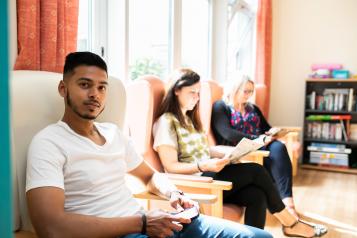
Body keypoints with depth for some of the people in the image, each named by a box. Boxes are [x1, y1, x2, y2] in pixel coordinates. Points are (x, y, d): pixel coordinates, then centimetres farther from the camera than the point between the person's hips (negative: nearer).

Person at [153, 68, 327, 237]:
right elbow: (170, 167, -15)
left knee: (257, 196, -16)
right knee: (256, 171, -16)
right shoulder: (166, 122, -10)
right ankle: (290, 223, 2)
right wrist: (204, 166, -27)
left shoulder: (189, 118, 17)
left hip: (207, 176, 8)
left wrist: (227, 156, 0)